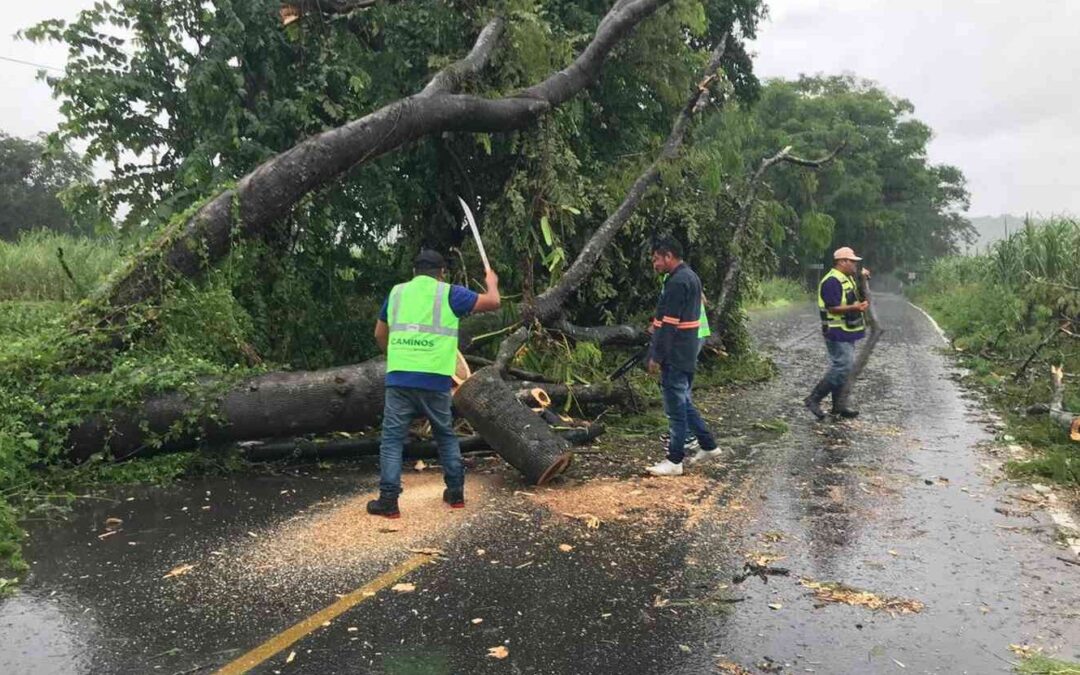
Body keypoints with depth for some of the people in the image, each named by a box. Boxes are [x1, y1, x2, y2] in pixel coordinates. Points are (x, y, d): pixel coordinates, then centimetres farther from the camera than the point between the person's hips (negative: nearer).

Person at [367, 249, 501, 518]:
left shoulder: (396, 292, 14)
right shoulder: (449, 293, 3)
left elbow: (380, 334, 23)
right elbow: (493, 302, 4)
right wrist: (492, 283, 25)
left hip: (399, 378, 1)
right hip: (435, 380, -1)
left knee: (392, 438, 4)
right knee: (446, 435, 17)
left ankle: (388, 500, -1)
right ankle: (456, 492, 22)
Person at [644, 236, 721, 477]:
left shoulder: (677, 282, -18)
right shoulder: (690, 277, 14)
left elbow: (669, 325, -21)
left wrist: (656, 356, -17)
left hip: (674, 356, -10)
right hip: (686, 354, 10)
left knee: (676, 407, -2)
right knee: (684, 402, 19)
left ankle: (674, 461, 6)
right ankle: (709, 446, 27)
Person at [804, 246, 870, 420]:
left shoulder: (848, 279, 15)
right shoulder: (831, 282, -17)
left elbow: (855, 297, 30)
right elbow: (833, 308, -22)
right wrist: (854, 307, -35)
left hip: (847, 333, 10)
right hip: (838, 333, -10)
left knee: (843, 368, 12)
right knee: (842, 368, -13)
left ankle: (839, 405, 19)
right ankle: (814, 399, -6)